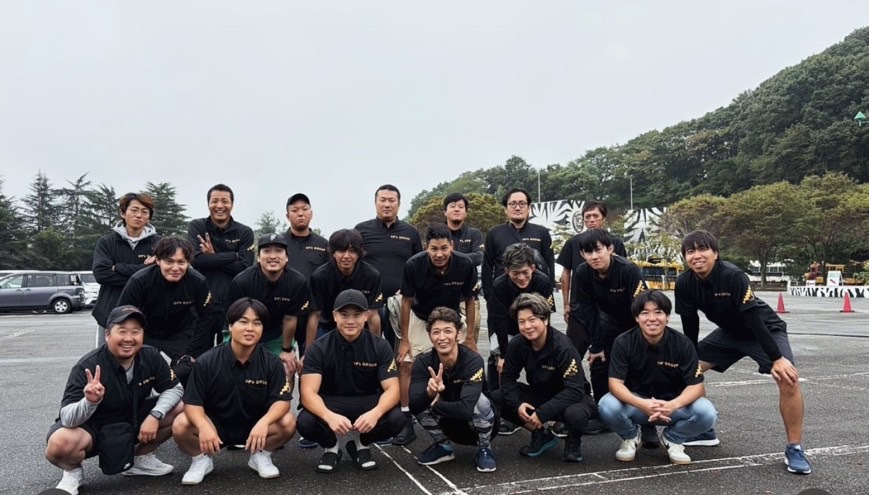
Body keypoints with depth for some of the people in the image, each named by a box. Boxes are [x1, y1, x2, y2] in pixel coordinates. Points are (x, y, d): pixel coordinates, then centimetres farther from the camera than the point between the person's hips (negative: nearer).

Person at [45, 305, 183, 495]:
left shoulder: (150, 356, -14)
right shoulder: (88, 366, -27)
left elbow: (174, 389, -5)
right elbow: (67, 418, -30)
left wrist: (154, 416, -23)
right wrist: (90, 402, -53)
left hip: (132, 419, 5)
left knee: (182, 410, -12)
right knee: (59, 444, -37)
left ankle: (141, 458, 11)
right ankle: (73, 471, 2)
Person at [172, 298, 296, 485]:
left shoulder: (272, 363, -13)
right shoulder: (206, 362, -14)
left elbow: (282, 401, -17)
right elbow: (192, 402, -15)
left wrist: (264, 422, -38)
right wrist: (203, 426, -37)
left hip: (254, 426, 1)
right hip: (215, 425, 0)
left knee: (288, 423, -26)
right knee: (180, 426, -28)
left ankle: (261, 456, 5)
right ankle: (201, 459, 4)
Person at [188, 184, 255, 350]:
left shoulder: (244, 232, 4)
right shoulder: (197, 227, 3)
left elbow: (245, 267, -7)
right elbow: (196, 260, -12)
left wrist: (213, 257, -8)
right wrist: (234, 255, -11)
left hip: (233, 306, 1)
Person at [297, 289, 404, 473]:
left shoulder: (380, 347, -10)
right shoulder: (318, 348, -12)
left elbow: (392, 389, -16)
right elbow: (308, 392, -22)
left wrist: (375, 413, -40)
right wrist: (329, 416, -43)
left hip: (367, 403, 1)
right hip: (331, 404, -1)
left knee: (396, 420, -28)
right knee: (305, 422, -32)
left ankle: (362, 444, 5)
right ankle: (331, 447, 4)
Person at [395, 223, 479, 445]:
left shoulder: (465, 265, -26)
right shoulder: (413, 265, -28)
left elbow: (469, 301, -10)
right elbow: (406, 302, -14)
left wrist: (470, 336, -6)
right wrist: (405, 339, -11)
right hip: (420, 320, 0)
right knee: (406, 365, -9)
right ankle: (407, 423, 1)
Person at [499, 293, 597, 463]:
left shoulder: (563, 347, -27)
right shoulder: (517, 344, -13)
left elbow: (575, 390, -30)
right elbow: (508, 377, -6)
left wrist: (542, 413, -35)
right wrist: (517, 404, -25)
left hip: (570, 398, -4)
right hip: (540, 394, 5)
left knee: (575, 414, -40)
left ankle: (574, 442, 0)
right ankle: (541, 434, 4)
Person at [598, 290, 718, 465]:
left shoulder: (683, 344, -14)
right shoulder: (623, 342, -17)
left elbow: (696, 385, -16)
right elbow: (615, 383, -22)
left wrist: (672, 405, -36)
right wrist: (643, 405, -40)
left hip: (673, 404, 1)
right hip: (636, 404, -1)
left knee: (706, 413, -27)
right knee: (607, 406, -32)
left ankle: (672, 439, 6)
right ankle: (630, 438, 5)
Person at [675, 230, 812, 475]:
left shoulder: (733, 275, -32)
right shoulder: (684, 283, -17)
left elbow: (754, 318, -33)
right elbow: (689, 324, -6)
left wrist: (777, 358, -32)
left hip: (765, 330, -5)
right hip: (730, 332, 6)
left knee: (788, 379, -26)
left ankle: (794, 449, -8)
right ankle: (704, 431, 14)